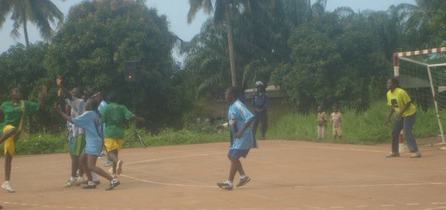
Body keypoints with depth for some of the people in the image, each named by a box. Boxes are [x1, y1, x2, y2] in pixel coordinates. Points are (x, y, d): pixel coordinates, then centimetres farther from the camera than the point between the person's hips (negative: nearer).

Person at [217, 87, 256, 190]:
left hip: (243, 138, -10)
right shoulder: (232, 106, 11)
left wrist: (241, 131, -32)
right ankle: (243, 176, 22)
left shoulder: (238, 106, -20)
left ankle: (229, 183, 0)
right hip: (237, 138, 10)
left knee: (233, 158, -7)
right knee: (231, 156, 16)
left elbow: (251, 118, -30)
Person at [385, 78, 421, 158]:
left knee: (407, 132, -18)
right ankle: (395, 152, 21)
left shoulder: (401, 92, -25)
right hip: (399, 115, 9)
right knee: (394, 132, 9)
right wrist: (389, 117, 6)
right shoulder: (389, 94, 0)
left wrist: (400, 113, -25)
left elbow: (408, 103, -20)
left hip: (409, 113, -9)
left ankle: (416, 151, -17)